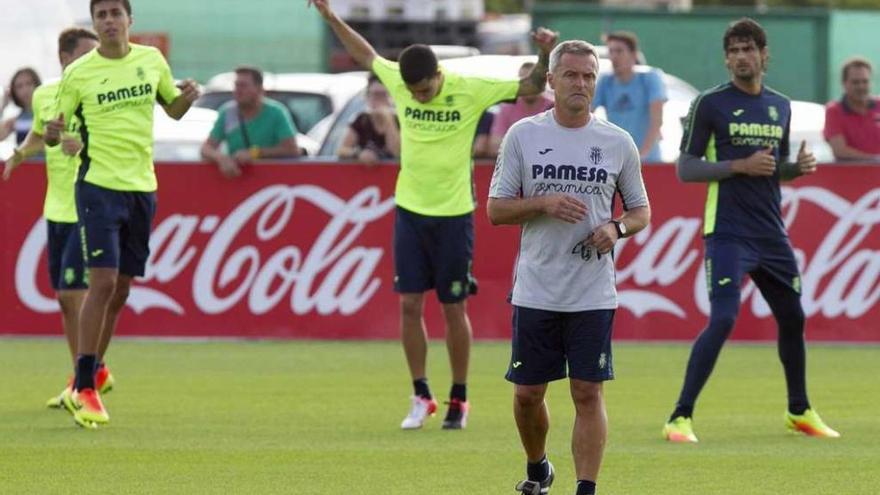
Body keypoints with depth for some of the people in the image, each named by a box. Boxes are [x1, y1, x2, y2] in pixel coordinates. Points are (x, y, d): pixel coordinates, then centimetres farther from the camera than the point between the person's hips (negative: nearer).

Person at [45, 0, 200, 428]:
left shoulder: (152, 61, 6)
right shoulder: (78, 73, -5)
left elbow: (173, 108, 20)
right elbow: (54, 133, -1)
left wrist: (188, 96, -3)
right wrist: (52, 133, -25)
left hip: (141, 187, 5)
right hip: (99, 185, -5)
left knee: (121, 288, 10)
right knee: (103, 282, -15)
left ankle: (90, 374, 25)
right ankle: (84, 389, -11)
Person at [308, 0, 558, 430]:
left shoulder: (471, 90, -12)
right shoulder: (398, 81, -2)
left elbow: (531, 87, -6)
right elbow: (366, 55, 17)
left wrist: (545, 56, -24)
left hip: (453, 216, -3)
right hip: (409, 212, 3)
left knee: (453, 309, 2)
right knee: (409, 305, 1)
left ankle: (459, 399, 14)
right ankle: (421, 397, 12)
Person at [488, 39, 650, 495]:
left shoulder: (618, 143, 4)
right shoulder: (522, 136, 2)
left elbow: (641, 210, 12)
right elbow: (496, 209, 1)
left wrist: (617, 228, -10)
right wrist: (545, 204, -16)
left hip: (593, 297, -1)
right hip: (535, 292, 1)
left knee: (588, 393, -6)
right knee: (528, 393, 7)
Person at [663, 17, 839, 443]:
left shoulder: (780, 106, 12)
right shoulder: (710, 104, -4)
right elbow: (685, 169, -6)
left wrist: (798, 167, 0)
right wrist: (741, 165, -17)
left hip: (772, 233, 6)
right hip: (728, 232, -6)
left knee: (792, 318, 13)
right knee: (723, 320, -17)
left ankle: (799, 411, 32)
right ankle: (680, 418, -13)